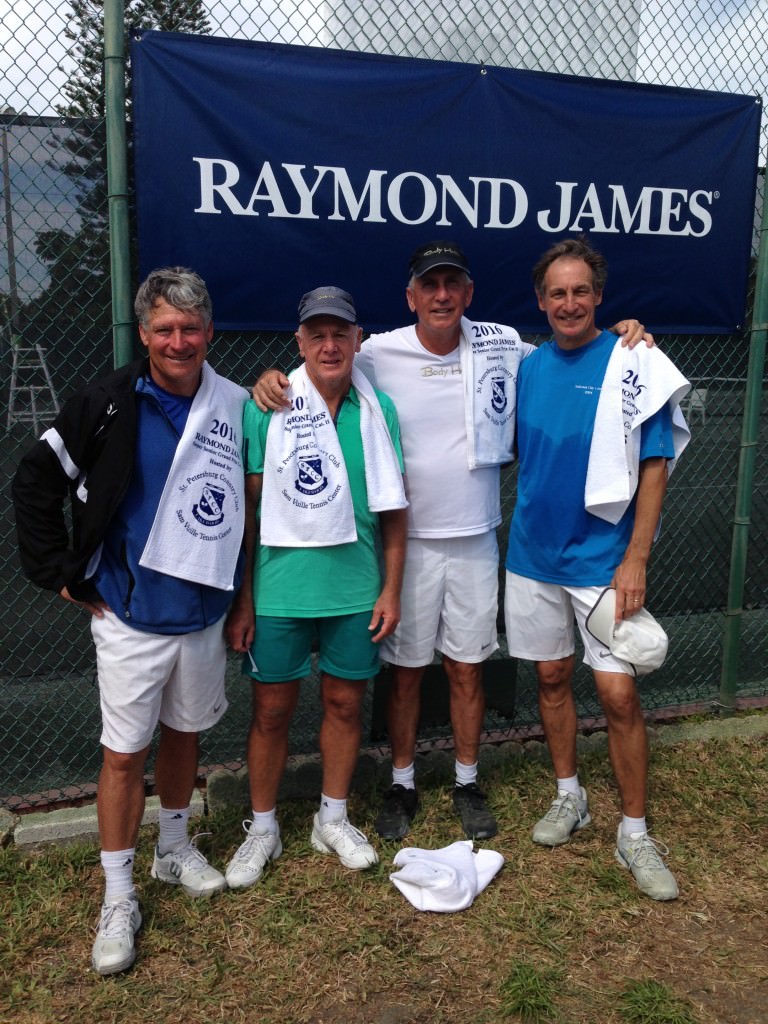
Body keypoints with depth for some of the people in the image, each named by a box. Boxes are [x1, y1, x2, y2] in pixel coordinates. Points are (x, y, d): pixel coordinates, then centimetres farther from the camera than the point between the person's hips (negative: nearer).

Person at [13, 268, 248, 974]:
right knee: (124, 755, 5)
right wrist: (62, 572, -6)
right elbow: (36, 481, -3)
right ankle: (119, 897, 22)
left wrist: (242, 590, 7)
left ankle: (175, 849, 41)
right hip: (130, 616, -3)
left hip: (204, 614, 3)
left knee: (185, 734, 19)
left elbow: (250, 500, 10)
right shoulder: (108, 404, -10)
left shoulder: (238, 406, -2)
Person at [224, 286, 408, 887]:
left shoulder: (378, 410, 1)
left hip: (355, 589, 2)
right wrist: (241, 600, -5)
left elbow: (393, 508, 5)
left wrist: (391, 589, 2)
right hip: (280, 588, -2)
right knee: (272, 708, 8)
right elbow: (247, 507, -4)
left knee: (345, 703, 14)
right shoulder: (267, 407, -6)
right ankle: (263, 828, 29)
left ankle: (333, 820, 34)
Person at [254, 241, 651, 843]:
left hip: (475, 540, 2)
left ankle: (468, 782, 33)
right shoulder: (378, 355, -8)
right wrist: (271, 377, -19)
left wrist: (621, 338, -3)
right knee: (405, 670, 11)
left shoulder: (502, 347, -1)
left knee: (468, 669, 14)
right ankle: (403, 783, 32)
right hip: (407, 540, -1)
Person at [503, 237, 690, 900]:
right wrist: (521, 528, 6)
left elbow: (654, 468, -9)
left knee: (619, 695, -3)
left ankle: (634, 832, 16)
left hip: (603, 558, -4)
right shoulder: (528, 367, 5)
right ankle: (569, 797, 34)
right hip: (534, 553, 5)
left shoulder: (633, 365, -8)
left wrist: (635, 560, -15)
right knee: (552, 677, 14)